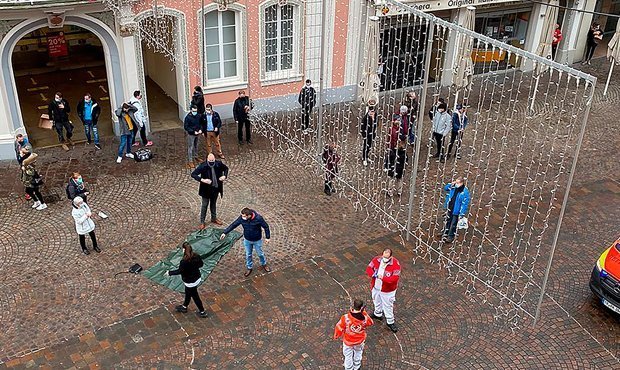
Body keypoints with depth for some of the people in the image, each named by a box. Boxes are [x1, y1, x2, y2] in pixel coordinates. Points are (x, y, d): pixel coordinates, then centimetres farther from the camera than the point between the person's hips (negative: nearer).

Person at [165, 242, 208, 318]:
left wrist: (169, 273, -6)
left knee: (195, 296, 13)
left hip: (191, 282, -7)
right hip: (197, 278, 7)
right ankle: (184, 307, 49)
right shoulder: (196, 256, -12)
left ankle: (202, 312, 28)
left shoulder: (184, 262, -31)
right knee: (188, 293, 28)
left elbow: (179, 271, -21)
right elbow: (201, 264, 2)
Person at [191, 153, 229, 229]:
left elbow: (226, 168, 9)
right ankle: (202, 222, 22)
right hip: (206, 189, -3)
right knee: (204, 205, 9)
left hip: (216, 188, 4)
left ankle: (214, 218, 41)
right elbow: (193, 174, -22)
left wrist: (224, 176, -10)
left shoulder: (219, 164, -12)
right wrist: (202, 180, -34)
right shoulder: (203, 166, -22)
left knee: (214, 204, 22)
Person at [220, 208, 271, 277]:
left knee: (260, 253, 19)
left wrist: (267, 237, -11)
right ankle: (249, 268, 41)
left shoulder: (258, 218, -32)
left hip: (257, 240, -2)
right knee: (248, 255, 19)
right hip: (247, 240, 2)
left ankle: (264, 264, 47)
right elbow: (233, 225, -11)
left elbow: (266, 227, -18)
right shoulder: (241, 218, -23)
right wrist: (225, 232, -12)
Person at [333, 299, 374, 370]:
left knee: (348, 356, 24)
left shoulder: (346, 317, -33)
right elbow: (370, 323, -3)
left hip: (348, 341, -2)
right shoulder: (365, 318, -27)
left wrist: (336, 336, 1)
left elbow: (339, 328, -19)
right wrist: (364, 313, -2)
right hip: (360, 341, 2)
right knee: (358, 352, 32)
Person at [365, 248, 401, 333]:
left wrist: (382, 278, -37)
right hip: (376, 287, 5)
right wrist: (374, 274, -30)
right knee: (376, 301, 27)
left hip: (387, 290, -5)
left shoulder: (395, 264, -25)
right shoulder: (376, 260, -12)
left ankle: (390, 322, 29)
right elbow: (369, 269, -9)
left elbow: (395, 278, -30)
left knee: (388, 305, 8)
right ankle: (378, 314, 54)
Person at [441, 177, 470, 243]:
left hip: (456, 211, -6)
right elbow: (445, 188, 14)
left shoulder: (465, 192, -20)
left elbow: (465, 203, -18)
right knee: (448, 222, 21)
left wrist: (461, 214, -19)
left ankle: (451, 236, 22)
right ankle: (445, 233, 37)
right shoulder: (453, 187, -4)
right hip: (449, 209, 6)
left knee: (453, 224, 7)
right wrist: (450, 184, -7)